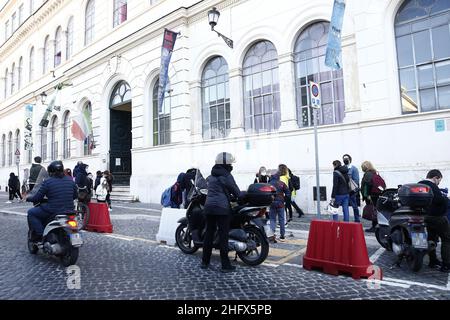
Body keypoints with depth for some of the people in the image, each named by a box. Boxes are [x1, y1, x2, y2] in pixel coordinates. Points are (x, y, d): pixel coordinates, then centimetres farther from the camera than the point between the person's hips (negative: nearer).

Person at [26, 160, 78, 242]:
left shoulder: (47, 182, -9)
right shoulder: (70, 180, 5)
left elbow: (37, 198, -4)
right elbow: (74, 196, 14)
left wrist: (29, 198, 16)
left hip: (53, 211, -6)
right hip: (68, 211, 6)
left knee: (31, 213, 14)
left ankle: (39, 234, 4)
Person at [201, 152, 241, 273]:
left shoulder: (211, 175, 14)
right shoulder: (226, 176, -7)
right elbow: (235, 191, -5)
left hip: (209, 206, 7)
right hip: (222, 208, -7)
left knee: (209, 233, 12)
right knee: (223, 235, -2)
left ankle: (205, 262, 20)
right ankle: (225, 265, 3)